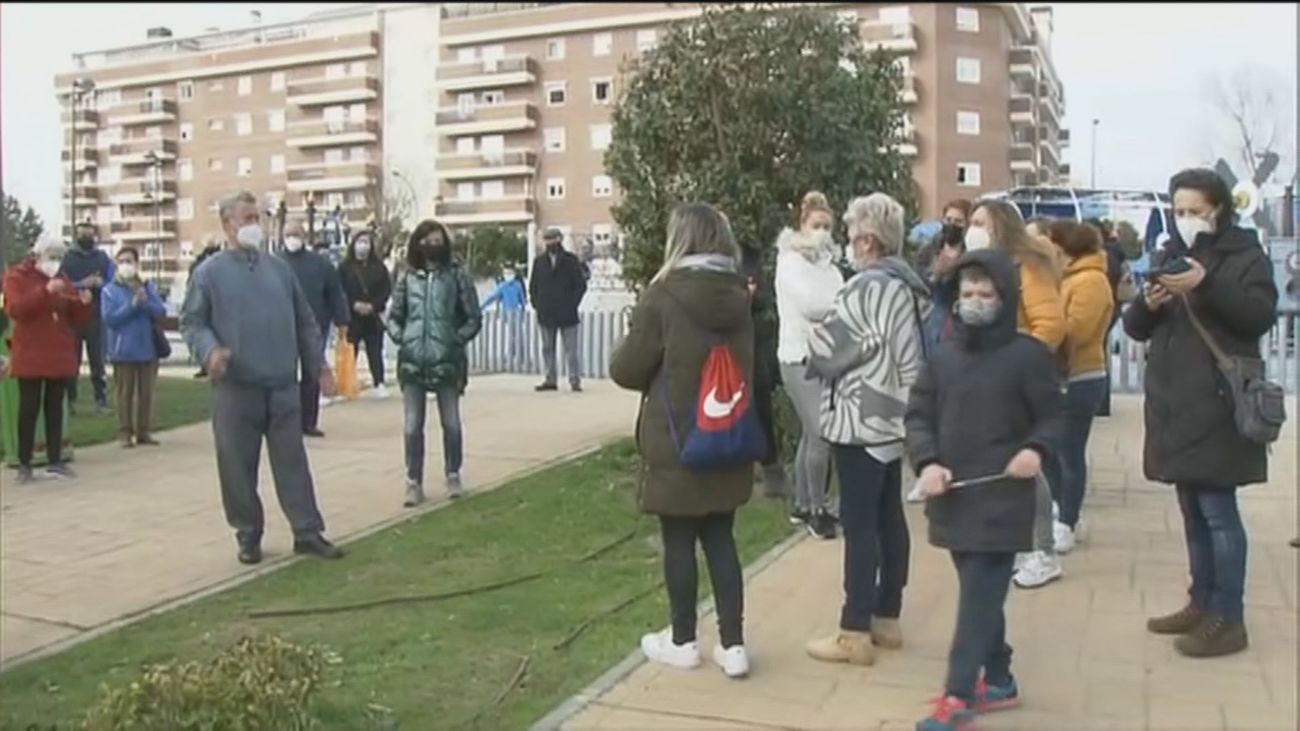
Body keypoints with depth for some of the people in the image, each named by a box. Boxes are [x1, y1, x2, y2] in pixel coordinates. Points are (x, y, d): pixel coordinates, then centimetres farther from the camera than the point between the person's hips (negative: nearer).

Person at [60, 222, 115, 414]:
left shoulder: (103, 258, 9)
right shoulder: (68, 257, 4)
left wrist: (100, 284, -17)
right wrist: (81, 285, -20)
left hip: (96, 317, 1)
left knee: (97, 359, 3)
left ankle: (101, 400, 4)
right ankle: (70, 400, 8)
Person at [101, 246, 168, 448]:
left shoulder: (149, 287, 7)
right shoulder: (110, 290, 1)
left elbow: (161, 312, -2)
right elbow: (109, 319, -9)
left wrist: (146, 302, -19)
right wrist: (132, 305, -17)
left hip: (148, 349, 2)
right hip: (123, 351, -2)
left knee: (146, 392, 6)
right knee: (125, 393, 1)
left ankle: (143, 432, 13)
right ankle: (125, 433, 8)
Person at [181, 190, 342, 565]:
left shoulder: (279, 268, 11)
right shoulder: (210, 273, 0)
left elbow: (304, 321, 15)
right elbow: (191, 322, 0)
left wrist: (317, 363, 10)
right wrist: (210, 350, -19)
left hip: (283, 386, 3)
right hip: (235, 387, -3)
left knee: (292, 460, 6)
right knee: (238, 466, 5)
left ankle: (308, 532, 12)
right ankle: (248, 535, 19)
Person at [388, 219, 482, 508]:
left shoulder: (457, 275, 1)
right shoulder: (408, 277, 7)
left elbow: (473, 318, 2)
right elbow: (394, 316, 14)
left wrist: (457, 338, -11)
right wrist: (399, 336, -4)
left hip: (447, 361, -2)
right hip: (412, 361, 2)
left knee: (451, 423, 8)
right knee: (412, 426, 4)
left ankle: (453, 475, 26)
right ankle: (414, 482, 14)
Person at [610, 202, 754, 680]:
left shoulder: (663, 297, -15)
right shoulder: (739, 296, 4)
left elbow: (627, 370, -9)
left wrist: (661, 372, 11)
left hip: (676, 442, -5)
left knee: (679, 541, 8)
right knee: (720, 539, 12)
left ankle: (682, 641, 22)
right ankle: (733, 645, 14)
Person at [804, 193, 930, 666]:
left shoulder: (867, 288, -17)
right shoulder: (910, 286, 10)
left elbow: (824, 346, -13)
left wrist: (817, 353, 7)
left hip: (861, 417, -9)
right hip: (895, 413, 9)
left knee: (859, 524, -5)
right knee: (889, 517, 13)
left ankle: (855, 633, 0)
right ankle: (887, 618, 22)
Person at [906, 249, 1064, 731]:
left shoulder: (1028, 355, -5)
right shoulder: (944, 356, 6)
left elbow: (1051, 418, 1)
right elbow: (919, 415, 6)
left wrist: (1036, 450, -19)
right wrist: (927, 463, -11)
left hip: (1002, 498, -5)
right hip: (954, 496, 5)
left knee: (979, 597, -4)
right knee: (981, 594, 15)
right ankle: (998, 681, 30)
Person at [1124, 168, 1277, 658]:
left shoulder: (1244, 254, -1)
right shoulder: (1169, 254, 16)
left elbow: (1261, 316, -14)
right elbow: (1136, 328, 14)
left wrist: (1207, 284, -25)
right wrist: (1148, 304, -8)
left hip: (1218, 404, -6)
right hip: (1174, 404, 6)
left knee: (1218, 510, -6)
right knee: (1193, 510, 13)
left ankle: (1228, 619, 2)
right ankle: (1201, 603, 24)